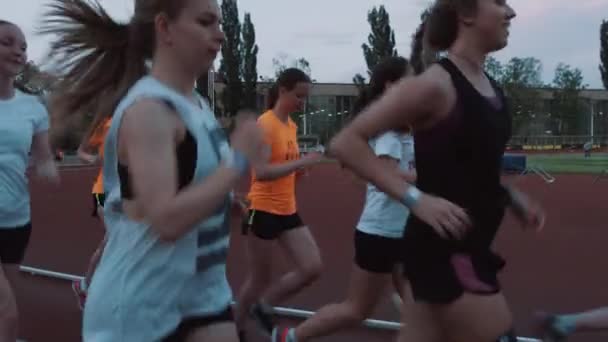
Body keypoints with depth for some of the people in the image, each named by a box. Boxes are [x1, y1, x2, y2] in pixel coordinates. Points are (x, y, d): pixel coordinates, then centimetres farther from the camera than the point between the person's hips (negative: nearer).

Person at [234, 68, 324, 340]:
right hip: (263, 211, -8)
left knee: (312, 268, 0)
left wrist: (301, 168, 0)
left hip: (288, 212, 8)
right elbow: (260, 172, -26)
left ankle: (263, 306, 19)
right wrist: (300, 162, -28)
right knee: (260, 279, 4)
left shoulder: (292, 126, 10)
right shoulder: (265, 124, -15)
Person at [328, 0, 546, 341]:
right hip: (444, 250, -8)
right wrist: (415, 198, -24)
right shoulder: (435, 84, -16)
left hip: (470, 247, 8)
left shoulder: (491, 88, 9)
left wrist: (510, 195, 8)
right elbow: (346, 143, -18)